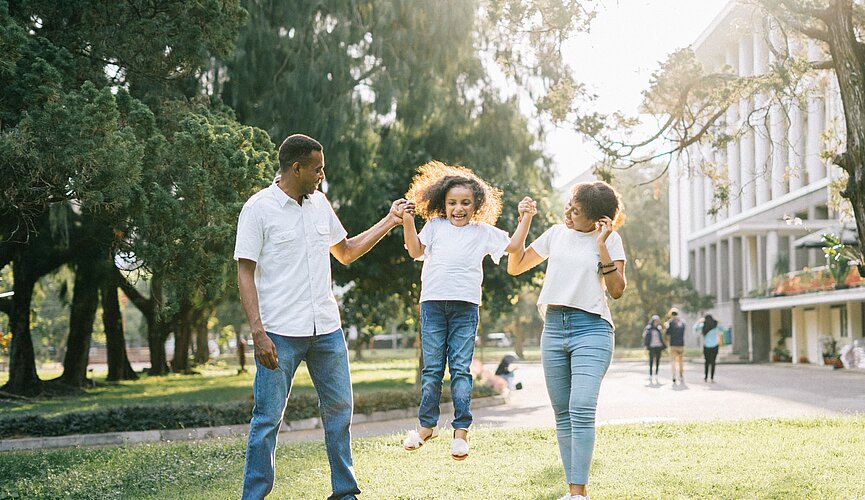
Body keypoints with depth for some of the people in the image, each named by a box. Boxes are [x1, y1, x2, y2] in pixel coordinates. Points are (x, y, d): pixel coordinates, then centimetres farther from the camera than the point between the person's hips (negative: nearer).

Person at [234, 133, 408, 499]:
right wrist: (258, 333, -17)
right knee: (268, 417, -3)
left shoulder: (319, 203, 12)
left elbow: (345, 252, 24)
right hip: (280, 332, -6)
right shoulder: (259, 208, -6)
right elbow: (245, 274, -8)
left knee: (340, 408, 10)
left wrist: (389, 221, 18)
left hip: (326, 329, 6)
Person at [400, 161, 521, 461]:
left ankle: (461, 430, -1)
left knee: (461, 368, -3)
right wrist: (408, 221, -7)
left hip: (465, 305, -1)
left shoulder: (484, 232, 12)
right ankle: (427, 424, 17)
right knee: (432, 368, 6)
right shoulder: (435, 225, 13)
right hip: (433, 303, 1)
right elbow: (415, 251, 2)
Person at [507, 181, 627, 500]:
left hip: (591, 329, -5)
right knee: (562, 414, 5)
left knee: (581, 410, -20)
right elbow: (515, 266, 18)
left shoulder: (610, 240, 1)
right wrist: (524, 222, 9)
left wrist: (602, 246, -13)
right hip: (553, 328, 5)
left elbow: (617, 291, -7)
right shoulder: (556, 234, 13)